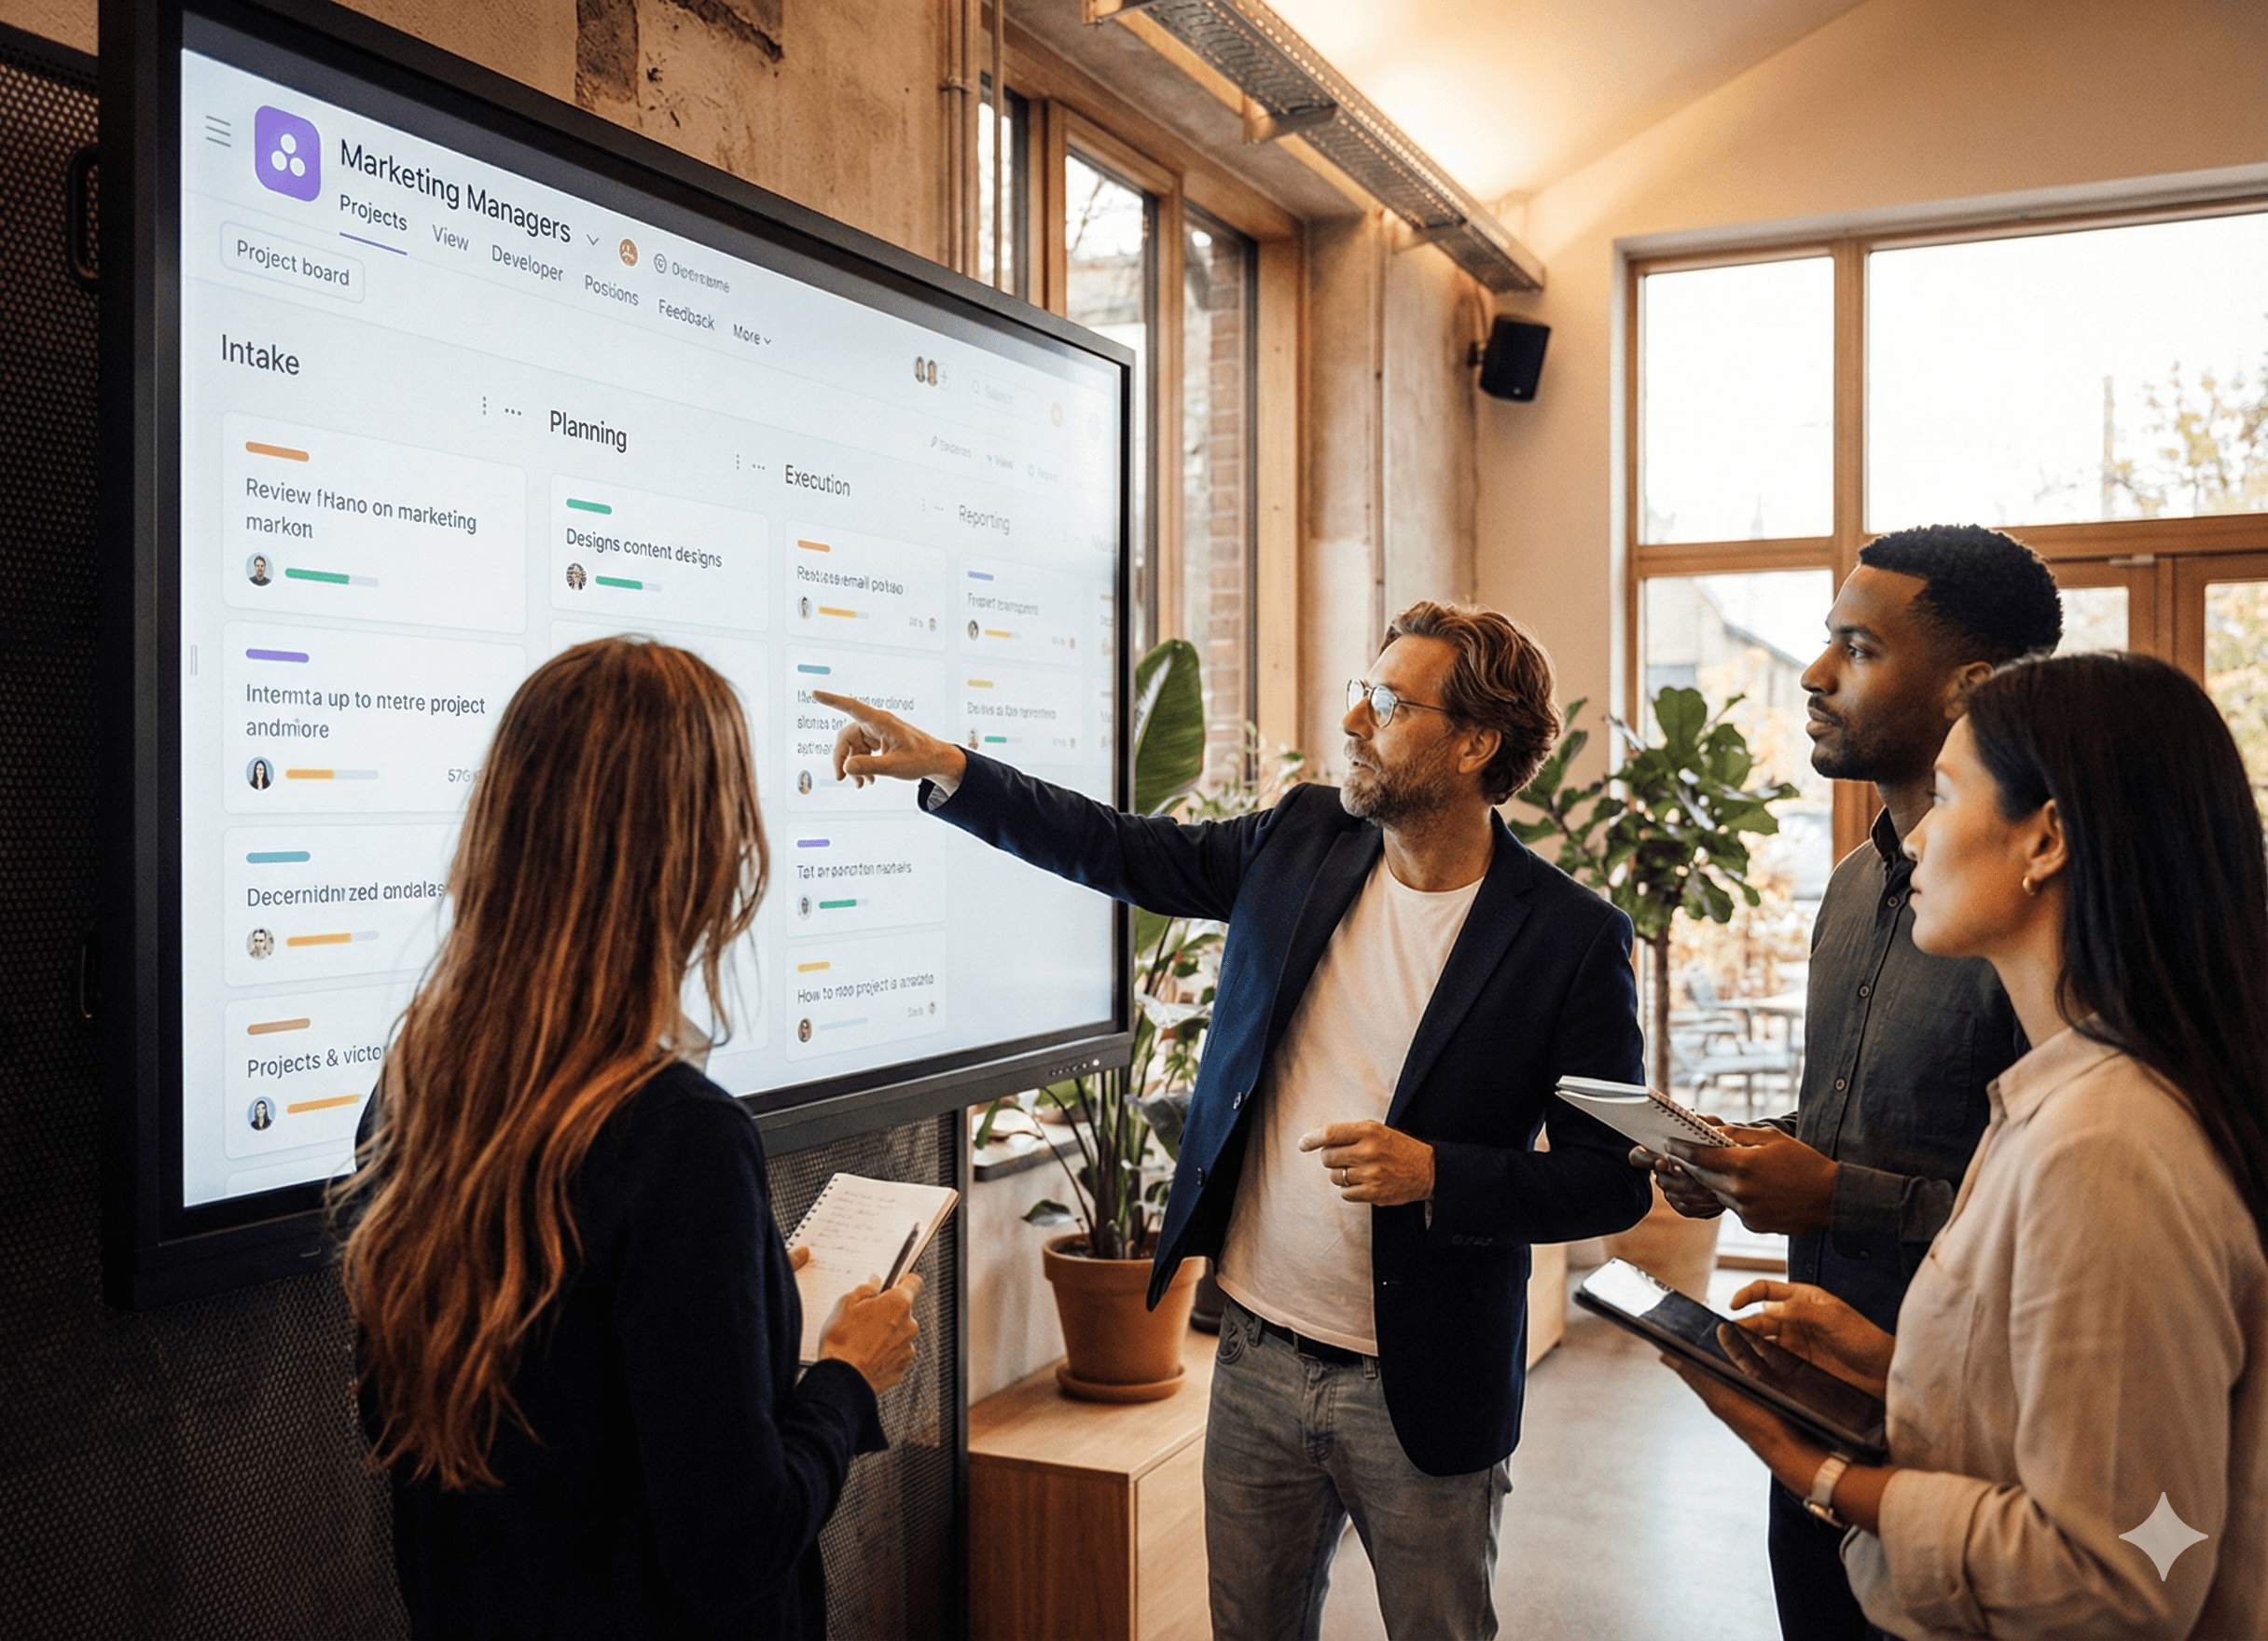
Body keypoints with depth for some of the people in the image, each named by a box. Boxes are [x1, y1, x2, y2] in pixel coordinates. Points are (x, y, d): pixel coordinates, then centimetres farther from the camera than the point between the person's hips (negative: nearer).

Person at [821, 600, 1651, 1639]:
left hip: (1420, 1396, -4)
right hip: (1257, 1355, 4)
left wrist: (1435, 1174, -24)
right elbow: (1123, 852, 8)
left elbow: (1614, 1177, -11)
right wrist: (944, 768, 0)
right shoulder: (1303, 842, 0)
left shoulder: (1571, 938, -13)